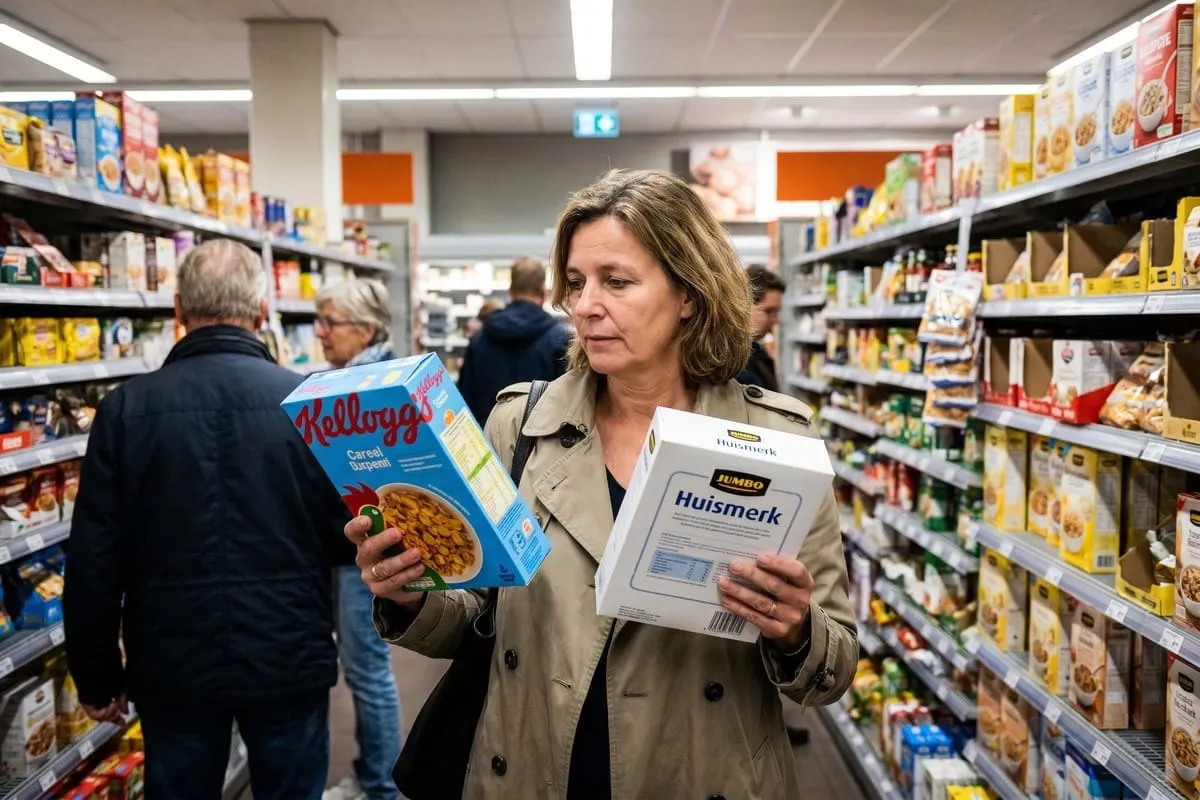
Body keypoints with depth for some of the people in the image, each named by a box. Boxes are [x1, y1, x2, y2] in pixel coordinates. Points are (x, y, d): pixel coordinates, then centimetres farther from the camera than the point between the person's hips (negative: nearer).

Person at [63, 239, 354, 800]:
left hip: (174, 664, 1)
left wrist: (96, 677, 7)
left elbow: (94, 560, -5)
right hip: (289, 658, 0)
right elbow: (349, 537, -6)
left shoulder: (126, 408, -8)